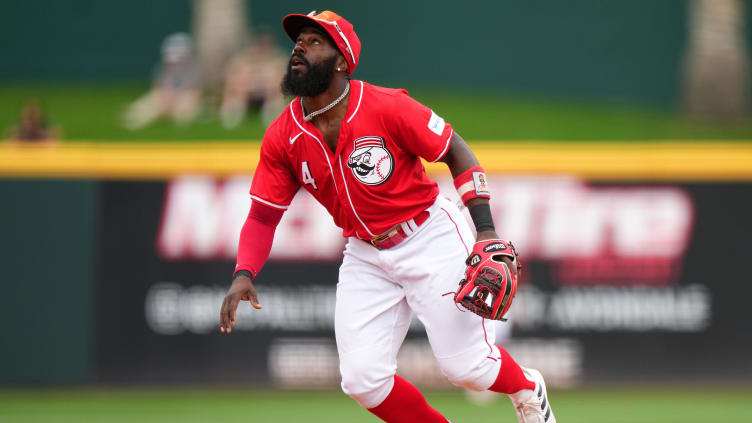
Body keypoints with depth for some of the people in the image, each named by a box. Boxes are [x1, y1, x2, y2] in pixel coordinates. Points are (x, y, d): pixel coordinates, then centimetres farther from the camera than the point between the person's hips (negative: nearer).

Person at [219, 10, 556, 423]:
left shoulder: (386, 107, -20)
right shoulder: (282, 138, -7)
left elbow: (457, 153, -11)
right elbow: (262, 216, -1)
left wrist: (486, 232, -18)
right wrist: (243, 275, -20)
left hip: (431, 238, -4)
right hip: (366, 257, 4)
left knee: (466, 366, -6)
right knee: (362, 380, -8)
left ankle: (526, 389, 29)